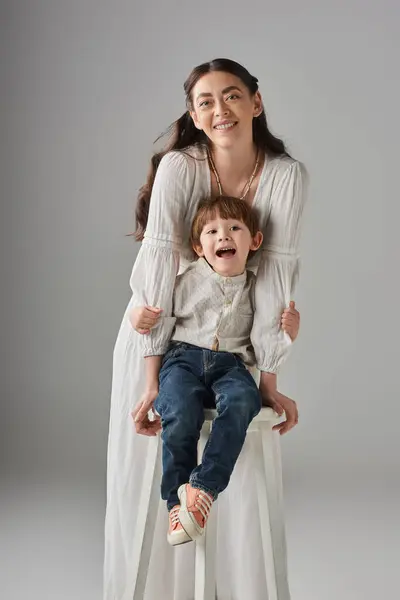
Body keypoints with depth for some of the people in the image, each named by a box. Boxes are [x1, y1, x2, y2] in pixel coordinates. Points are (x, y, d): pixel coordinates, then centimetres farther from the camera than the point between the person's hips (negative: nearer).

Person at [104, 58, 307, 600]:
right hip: (161, 330, -1)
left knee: (242, 476, 1)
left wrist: (268, 378, -18)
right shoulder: (178, 166, -21)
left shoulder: (287, 177, -16)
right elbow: (159, 258, -25)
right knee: (148, 474, 6)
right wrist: (152, 378, -28)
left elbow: (276, 273, -17)